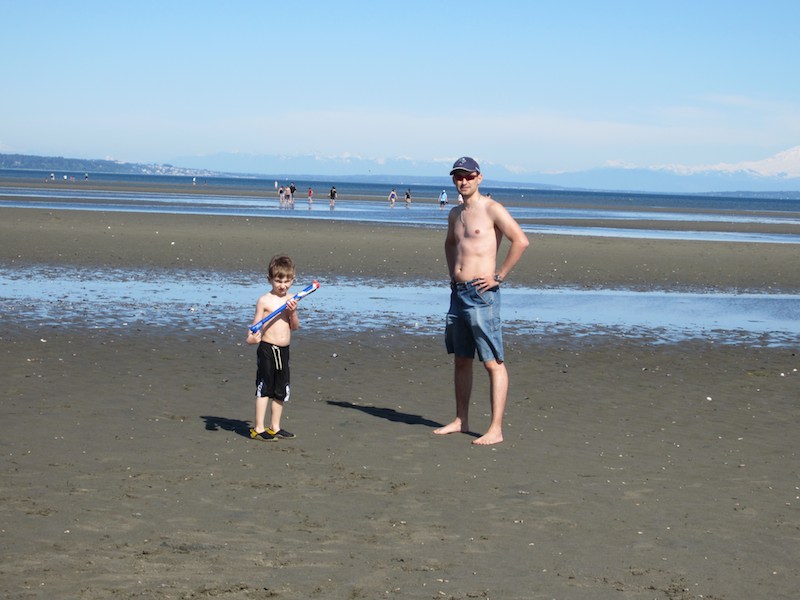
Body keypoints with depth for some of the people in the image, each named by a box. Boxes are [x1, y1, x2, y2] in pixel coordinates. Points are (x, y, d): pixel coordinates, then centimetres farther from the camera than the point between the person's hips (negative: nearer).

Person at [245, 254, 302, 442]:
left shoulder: (291, 300, 9)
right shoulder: (264, 300, -7)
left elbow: (295, 327, 8)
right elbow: (256, 324, -8)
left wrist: (293, 312, -10)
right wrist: (251, 337, -27)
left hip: (284, 350, 6)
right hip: (267, 349, -6)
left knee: (281, 391, 11)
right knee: (264, 388, -4)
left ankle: (275, 427, 22)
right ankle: (258, 428, 0)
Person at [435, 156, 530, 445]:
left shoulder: (491, 209, -8)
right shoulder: (455, 213, 16)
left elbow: (521, 240, -16)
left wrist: (499, 276, -14)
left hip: (481, 294, -9)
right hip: (458, 292, 9)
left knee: (493, 363, -7)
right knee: (460, 360, 15)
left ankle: (496, 429, -9)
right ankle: (461, 420, 25)